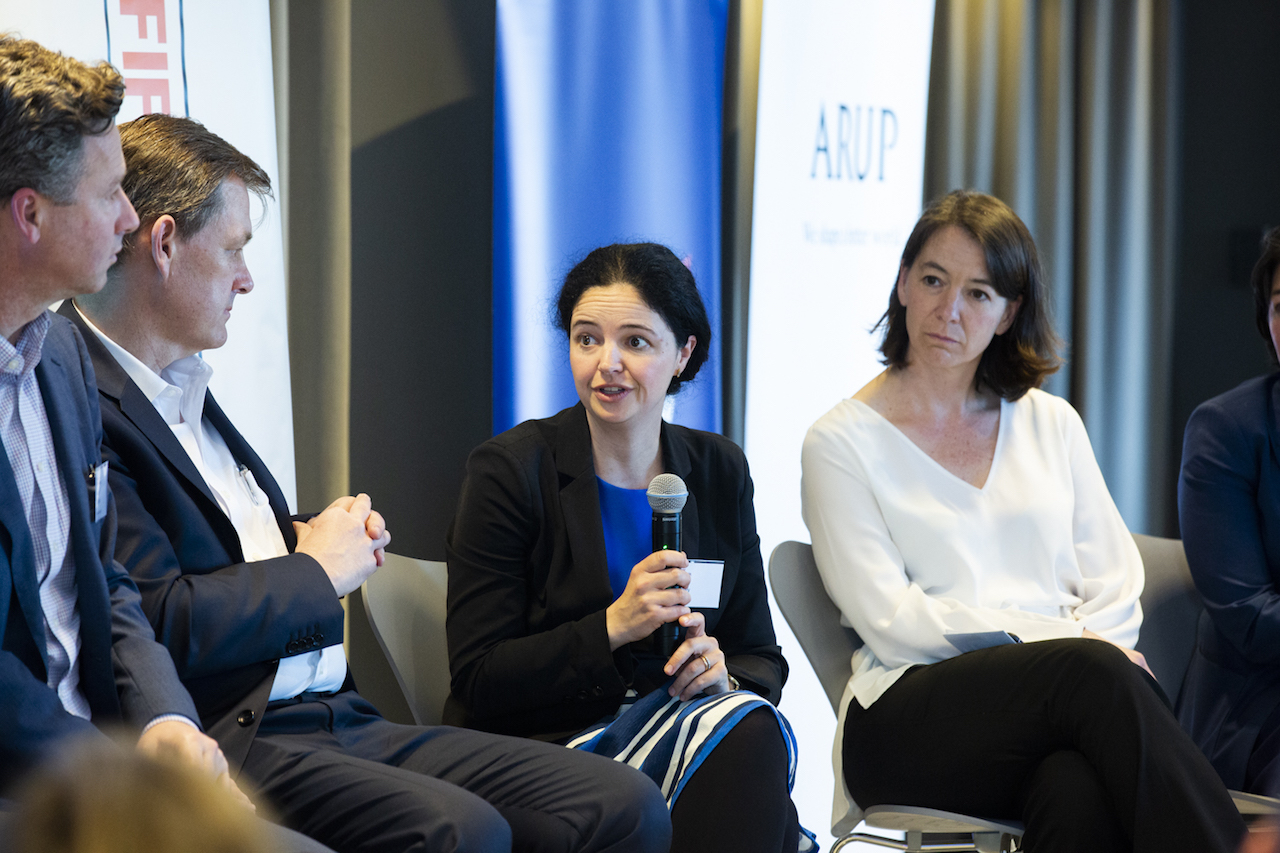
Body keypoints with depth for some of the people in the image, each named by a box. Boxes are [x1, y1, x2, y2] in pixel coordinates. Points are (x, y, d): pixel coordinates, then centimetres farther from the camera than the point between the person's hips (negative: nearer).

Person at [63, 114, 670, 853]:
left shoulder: (186, 390, 21)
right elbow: (161, 622, -21)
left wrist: (293, 540, 9)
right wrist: (316, 571, -5)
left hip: (335, 718, 10)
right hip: (224, 743, -10)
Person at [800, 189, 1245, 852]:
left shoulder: (1050, 423, 22)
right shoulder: (841, 443, 7)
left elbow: (1114, 580, 15)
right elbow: (889, 620, -4)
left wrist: (1093, 642, -9)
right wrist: (1060, 639, -12)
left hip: (1063, 693, 3)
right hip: (910, 715, -3)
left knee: (1079, 792, -38)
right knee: (1097, 672, -35)